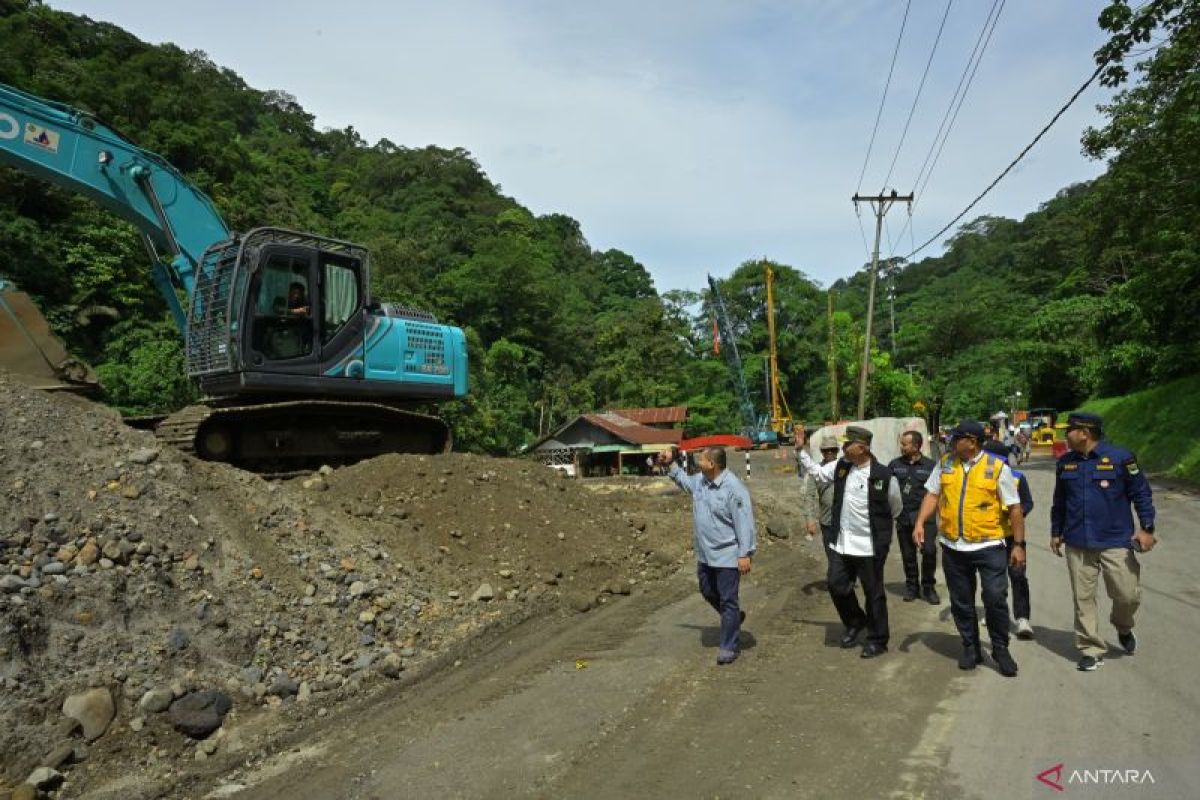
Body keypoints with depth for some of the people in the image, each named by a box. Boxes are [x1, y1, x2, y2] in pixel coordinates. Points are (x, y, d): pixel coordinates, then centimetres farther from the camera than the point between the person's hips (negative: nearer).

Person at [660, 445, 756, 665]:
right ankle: (734, 618, 47)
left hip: (728, 556, -8)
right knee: (708, 592, 23)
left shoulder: (733, 488, -23)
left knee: (728, 601, 3)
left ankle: (729, 647, 16)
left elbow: (744, 522, -23)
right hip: (705, 554, 8)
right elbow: (684, 480, 26)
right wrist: (671, 464, 15)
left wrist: (745, 554, -23)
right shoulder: (700, 480, 1)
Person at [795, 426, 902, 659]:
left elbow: (896, 509, 1)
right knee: (837, 585, 11)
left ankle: (877, 641, 25)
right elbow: (818, 473, 17)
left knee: (873, 593, 8)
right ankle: (855, 622, 37)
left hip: (869, 546, -5)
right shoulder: (840, 466, -1)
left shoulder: (883, 476, -15)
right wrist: (802, 450, 11)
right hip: (840, 543, 5)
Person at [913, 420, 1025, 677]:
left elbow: (1015, 508, -3)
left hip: (989, 545, -3)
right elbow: (932, 494, 7)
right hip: (953, 546, 4)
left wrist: (1019, 544, -4)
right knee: (961, 602, 12)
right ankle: (971, 648, 28)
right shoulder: (945, 463, 4)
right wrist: (920, 523, -6)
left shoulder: (997, 467, -6)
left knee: (995, 598, -5)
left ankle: (1000, 649, 17)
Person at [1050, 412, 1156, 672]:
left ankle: (1123, 628, 32)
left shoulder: (1120, 457, -7)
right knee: (1083, 598, 4)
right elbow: (1059, 501, 16)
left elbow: (1141, 493, -2)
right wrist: (1056, 532, 18)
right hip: (1077, 544, 3)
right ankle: (1091, 649, 16)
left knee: (1127, 594, -1)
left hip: (1116, 541, -3)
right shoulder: (1065, 463, 6)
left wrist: (1146, 527, -9)